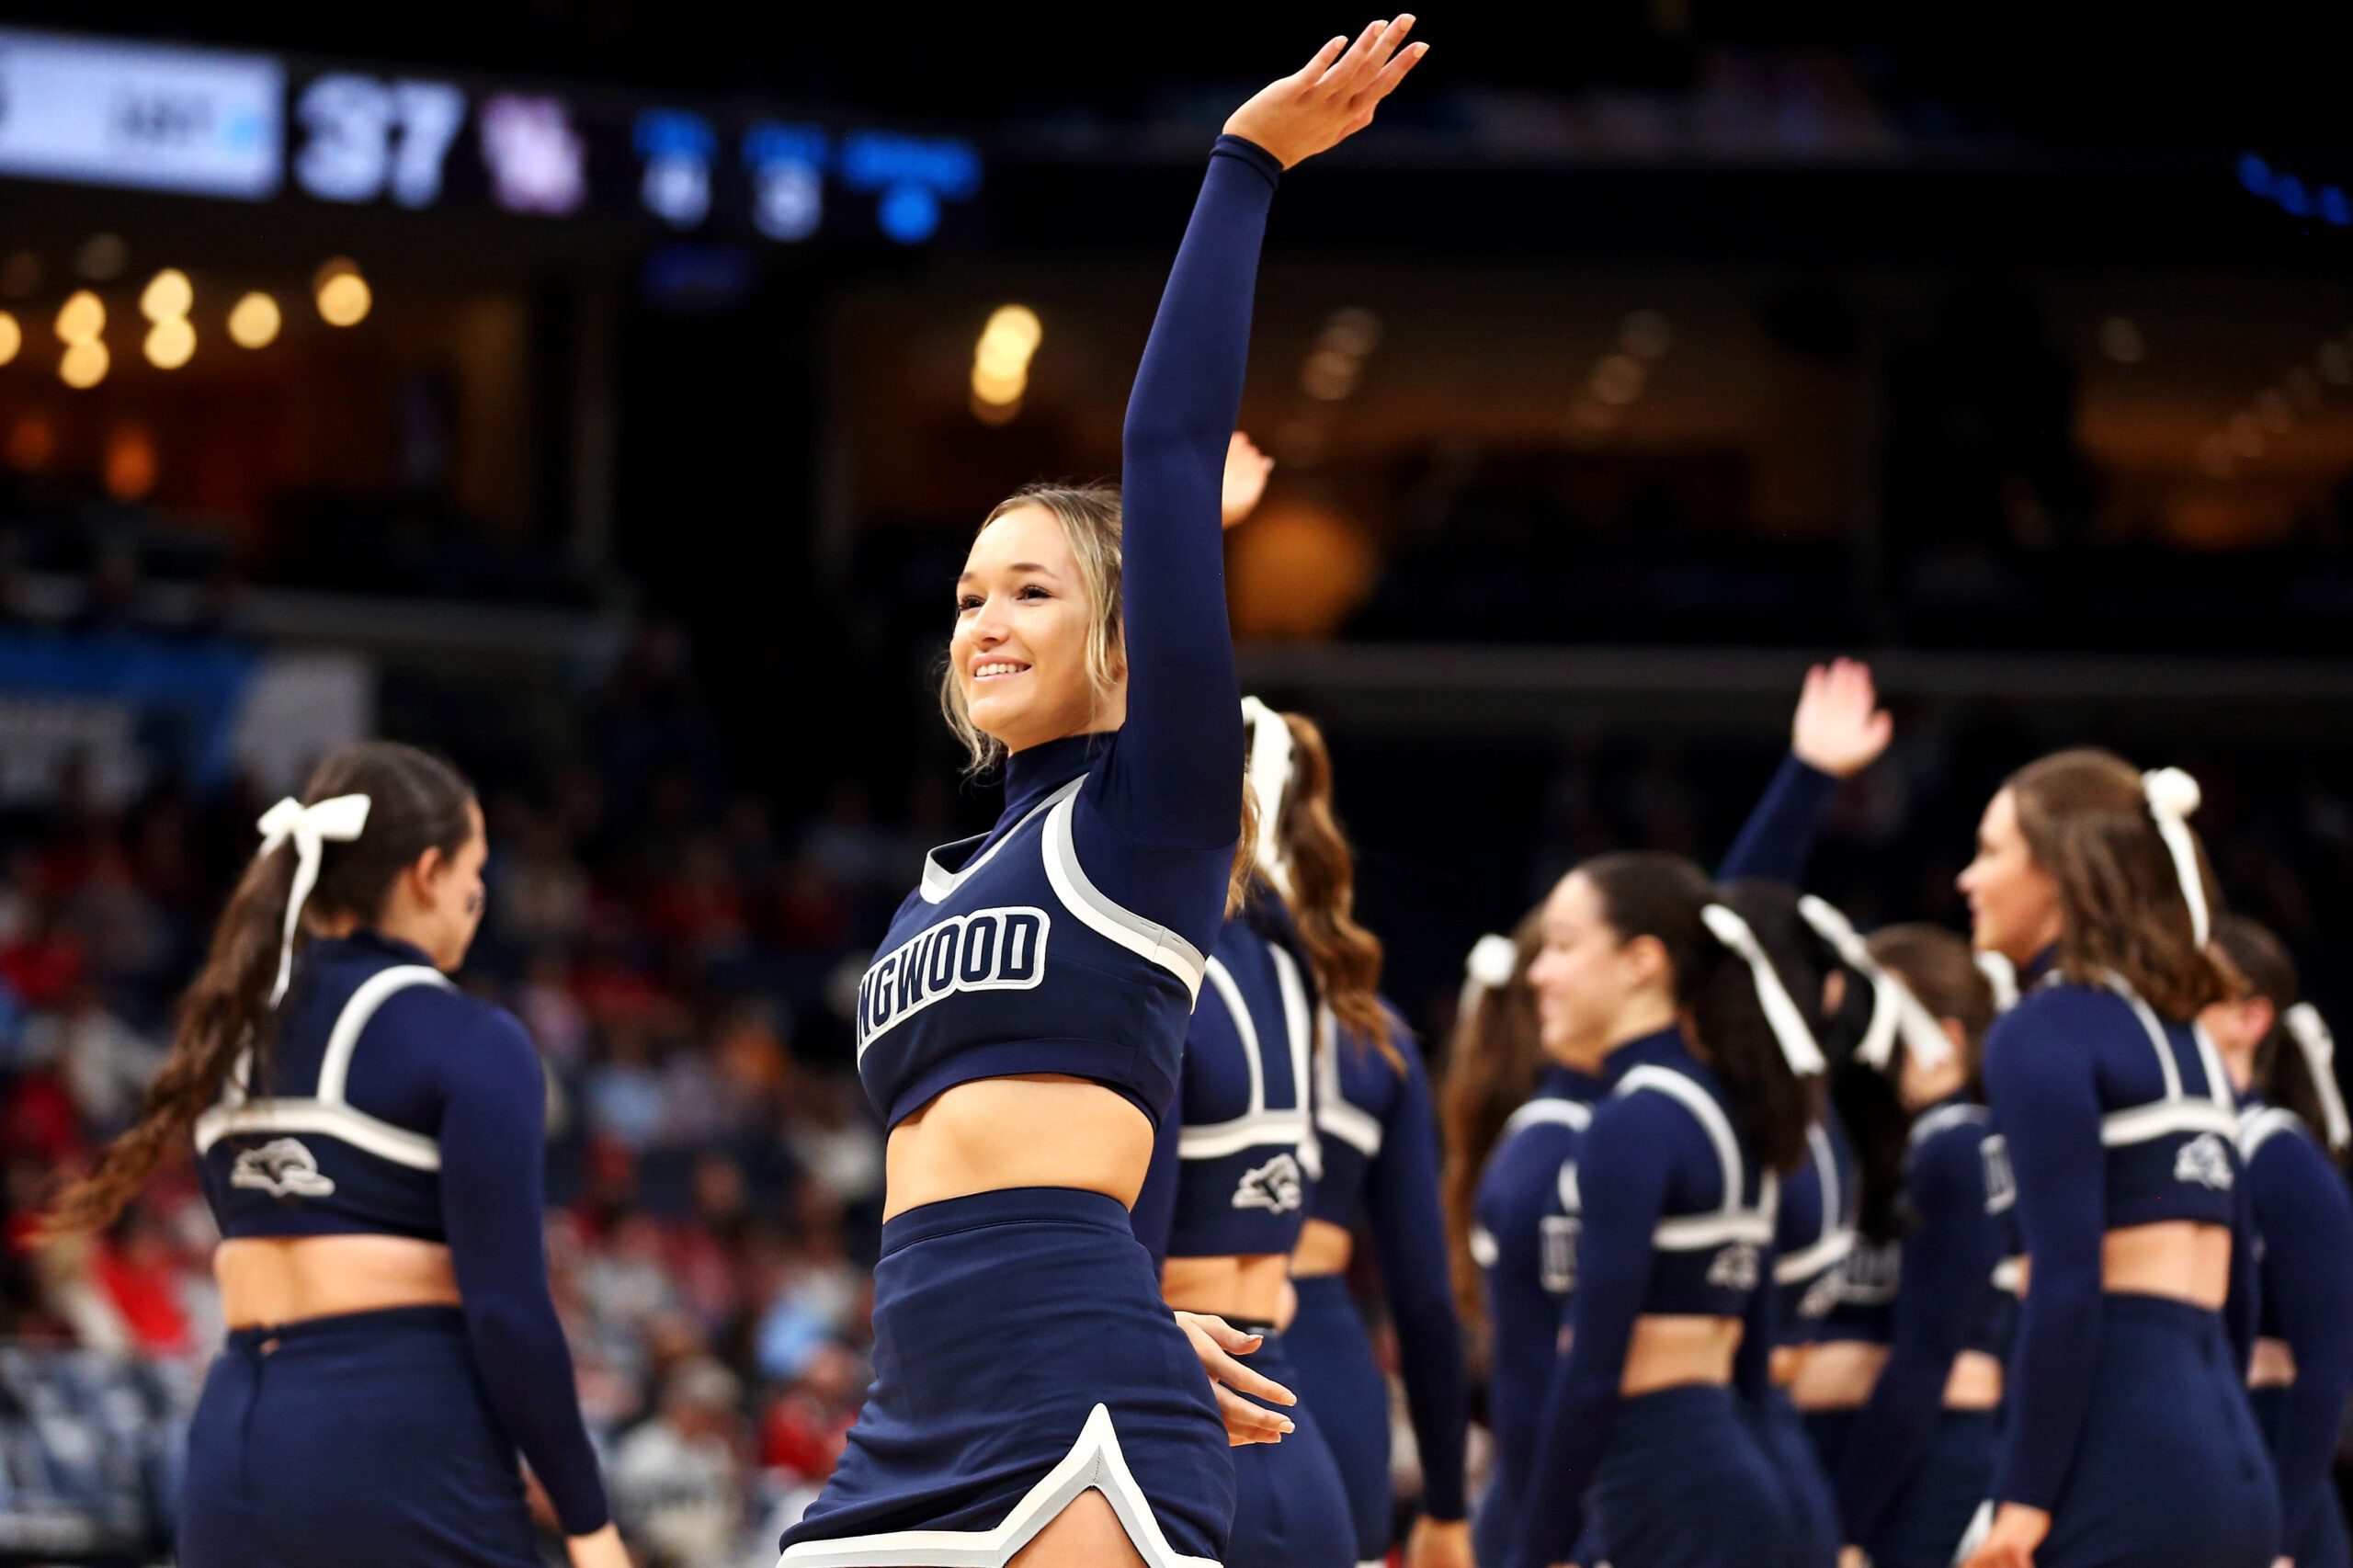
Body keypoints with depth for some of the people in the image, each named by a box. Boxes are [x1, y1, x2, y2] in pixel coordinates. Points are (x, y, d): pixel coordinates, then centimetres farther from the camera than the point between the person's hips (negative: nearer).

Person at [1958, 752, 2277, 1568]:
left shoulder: (2043, 1034, -5)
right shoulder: (2188, 1038, 20)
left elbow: (2068, 1280, -14)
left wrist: (2024, 1500, -13)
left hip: (2121, 1469, -8)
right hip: (2234, 1478, 8)